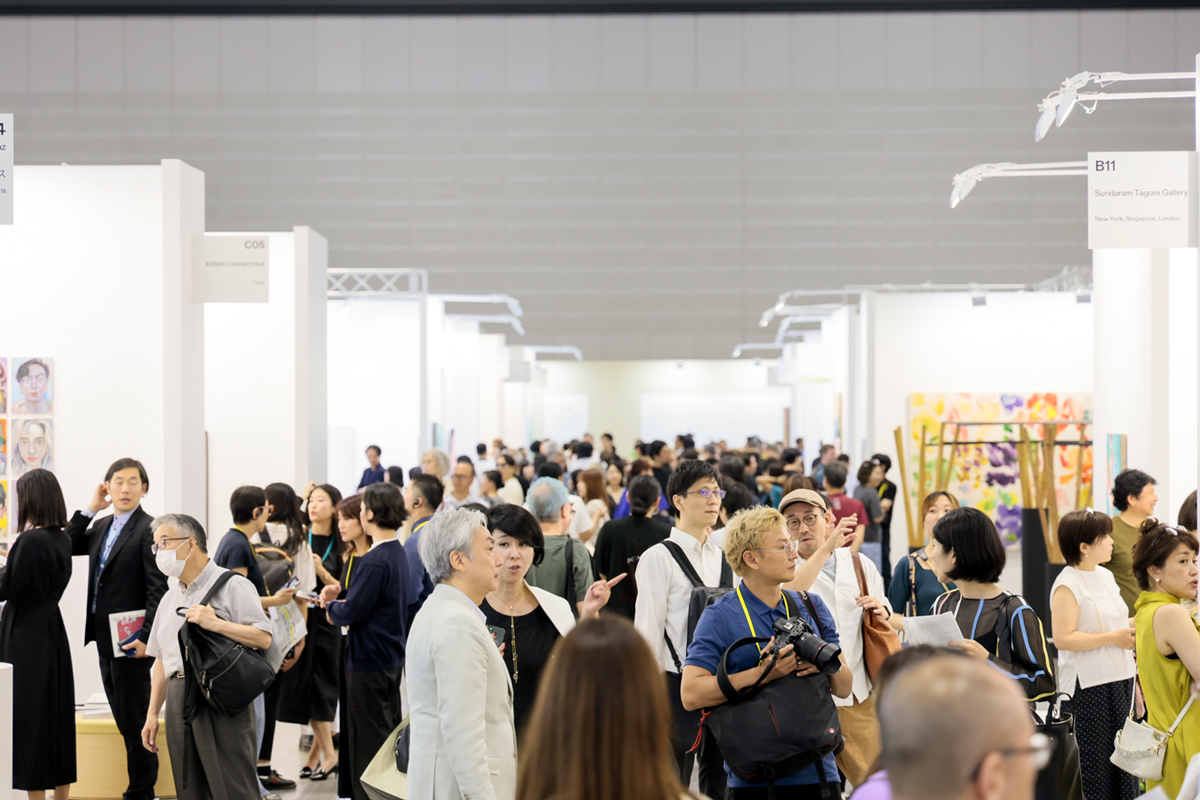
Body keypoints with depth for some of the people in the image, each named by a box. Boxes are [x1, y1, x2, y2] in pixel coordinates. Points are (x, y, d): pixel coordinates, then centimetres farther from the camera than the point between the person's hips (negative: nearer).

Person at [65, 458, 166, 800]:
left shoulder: (148, 530, -11)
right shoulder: (101, 527, 14)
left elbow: (158, 589, -16)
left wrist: (146, 638, -21)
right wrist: (90, 509, 3)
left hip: (130, 640, -8)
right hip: (104, 637, 8)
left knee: (133, 719, -2)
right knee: (123, 717, 12)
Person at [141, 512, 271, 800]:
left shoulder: (232, 585, -2)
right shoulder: (170, 597, 20)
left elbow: (263, 638, -12)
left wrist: (215, 623, -18)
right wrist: (152, 713, 16)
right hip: (179, 699, 7)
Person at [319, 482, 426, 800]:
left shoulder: (374, 561, -23)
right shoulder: (400, 554, 7)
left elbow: (353, 611, -23)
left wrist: (332, 608, 0)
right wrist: (341, 594, 8)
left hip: (368, 660, -10)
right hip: (394, 657, 10)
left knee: (368, 739, -1)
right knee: (391, 731, 17)